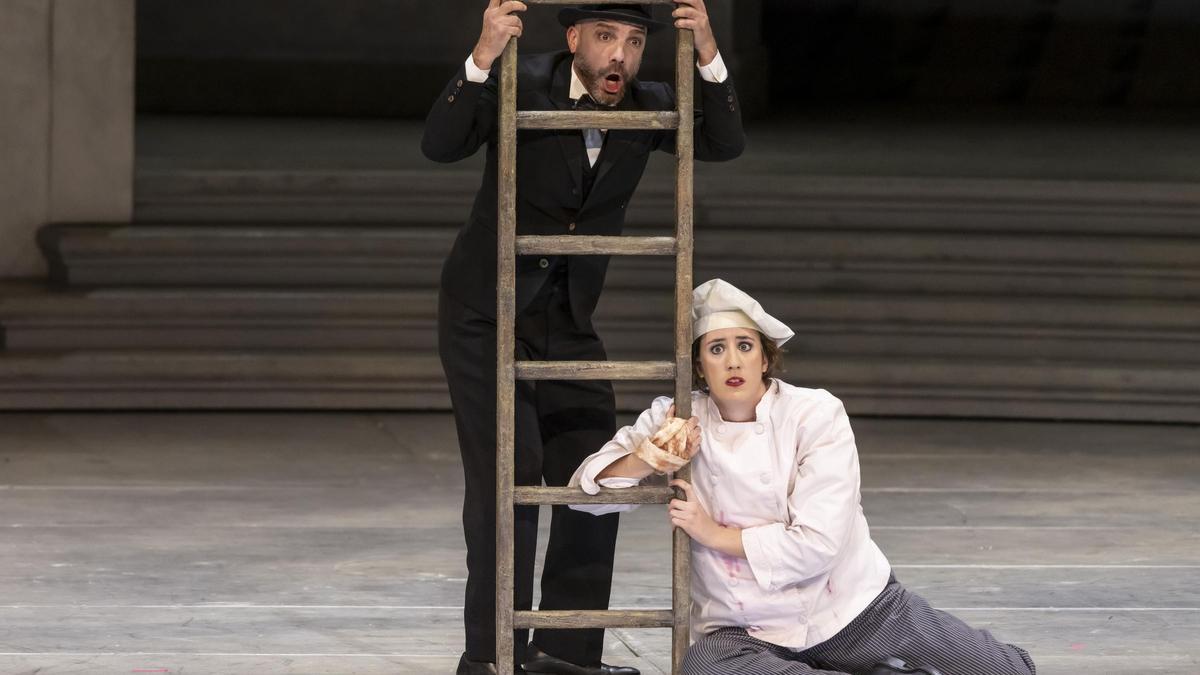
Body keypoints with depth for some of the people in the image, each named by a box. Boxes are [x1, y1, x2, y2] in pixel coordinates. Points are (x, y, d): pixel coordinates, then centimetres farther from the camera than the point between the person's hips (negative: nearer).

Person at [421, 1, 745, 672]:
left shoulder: (647, 107, -6)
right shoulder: (521, 85, -17)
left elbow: (725, 144, -19)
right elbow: (440, 144, -29)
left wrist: (708, 55, -33)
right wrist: (483, 58, -43)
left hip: (568, 321, 5)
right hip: (485, 316, -5)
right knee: (508, 474, -12)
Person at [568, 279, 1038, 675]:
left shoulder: (816, 414, -9)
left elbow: (816, 544, -16)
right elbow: (587, 488, -3)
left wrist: (714, 533, -15)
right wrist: (652, 458, -20)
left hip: (854, 610, -2)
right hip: (746, 632, 2)